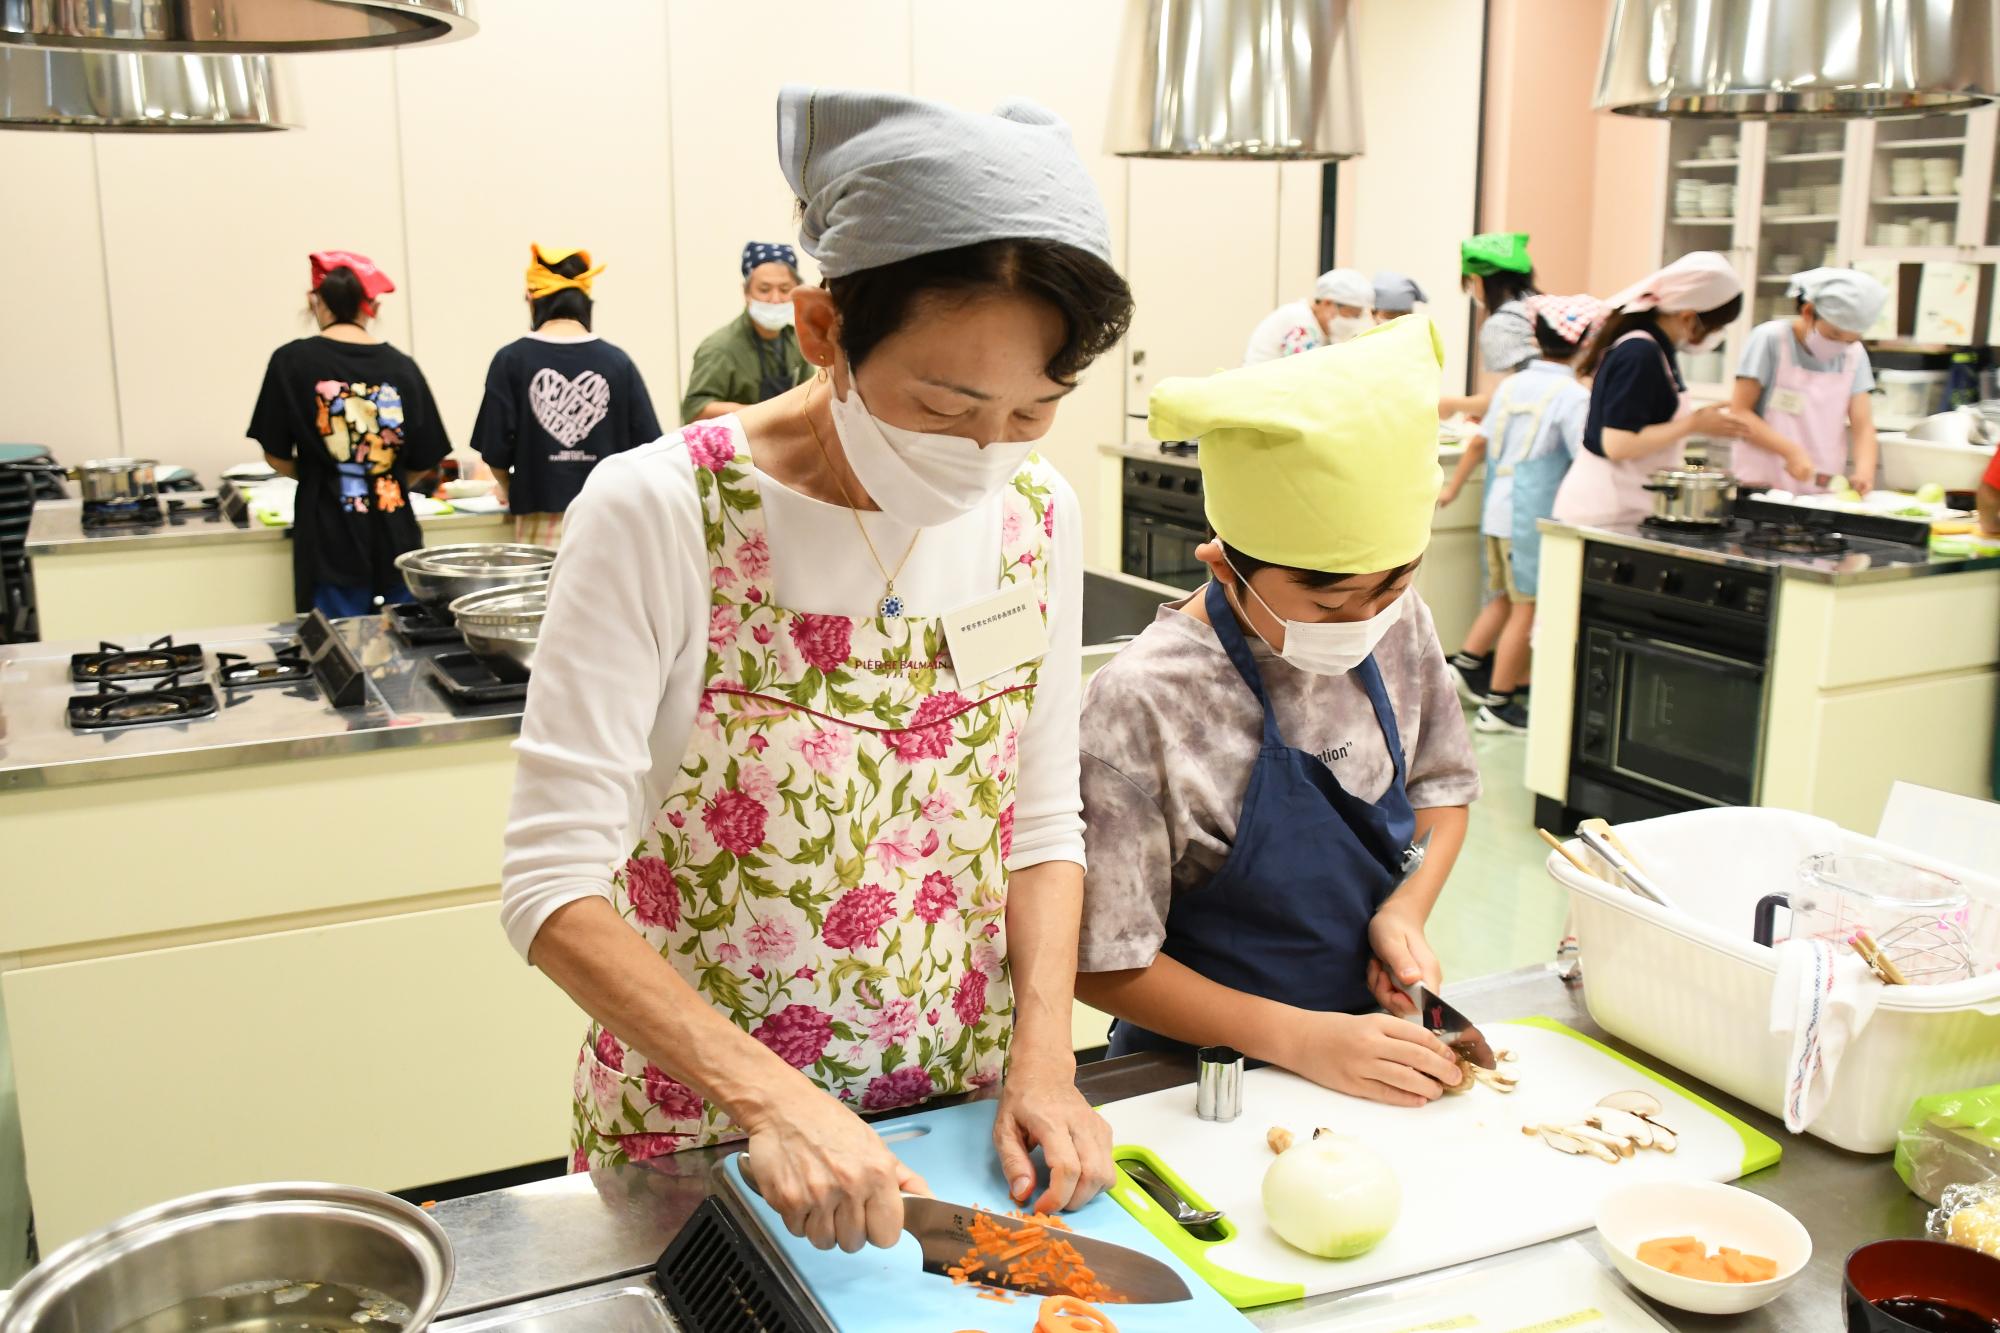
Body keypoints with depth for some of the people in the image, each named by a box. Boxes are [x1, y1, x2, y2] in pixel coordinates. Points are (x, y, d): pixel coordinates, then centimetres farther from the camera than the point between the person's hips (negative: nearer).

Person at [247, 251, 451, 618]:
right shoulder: (401, 367, 0)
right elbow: (424, 464, 4)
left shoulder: (292, 361, -4)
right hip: (395, 537, 2)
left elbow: (276, 457, 1)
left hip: (329, 540, -2)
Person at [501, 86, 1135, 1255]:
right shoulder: (661, 513, -21)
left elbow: (1044, 822, 2)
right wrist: (771, 1096, -29)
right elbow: (554, 885, -21)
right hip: (700, 1121, -3)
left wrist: (1043, 1054, -10)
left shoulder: (1036, 516, -6)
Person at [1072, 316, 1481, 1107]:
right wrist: (1300, 1040, -20)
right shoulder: (1143, 703, -21)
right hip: (1205, 1071, -3)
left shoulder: (1400, 627, -3)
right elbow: (1106, 966, -15)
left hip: (1373, 1033, 4)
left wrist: (1407, 908, -4)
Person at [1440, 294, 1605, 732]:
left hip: (1496, 510, 7)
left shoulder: (1512, 384, 9)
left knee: (1505, 597, 22)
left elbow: (1481, 442, 14)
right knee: (1526, 608, 2)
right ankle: (1498, 703, 6)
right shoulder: (1573, 396, -11)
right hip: (1534, 515, -7)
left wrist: (1453, 487, 22)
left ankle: (1465, 666, 21)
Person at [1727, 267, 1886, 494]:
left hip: (1823, 494, 5)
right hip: (1763, 489, -5)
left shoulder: (1855, 354, 7)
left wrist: (1864, 469, -16)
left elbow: (1862, 424, 4)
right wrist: (1791, 450, -17)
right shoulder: (1771, 339, -5)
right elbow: (1740, 412, -6)